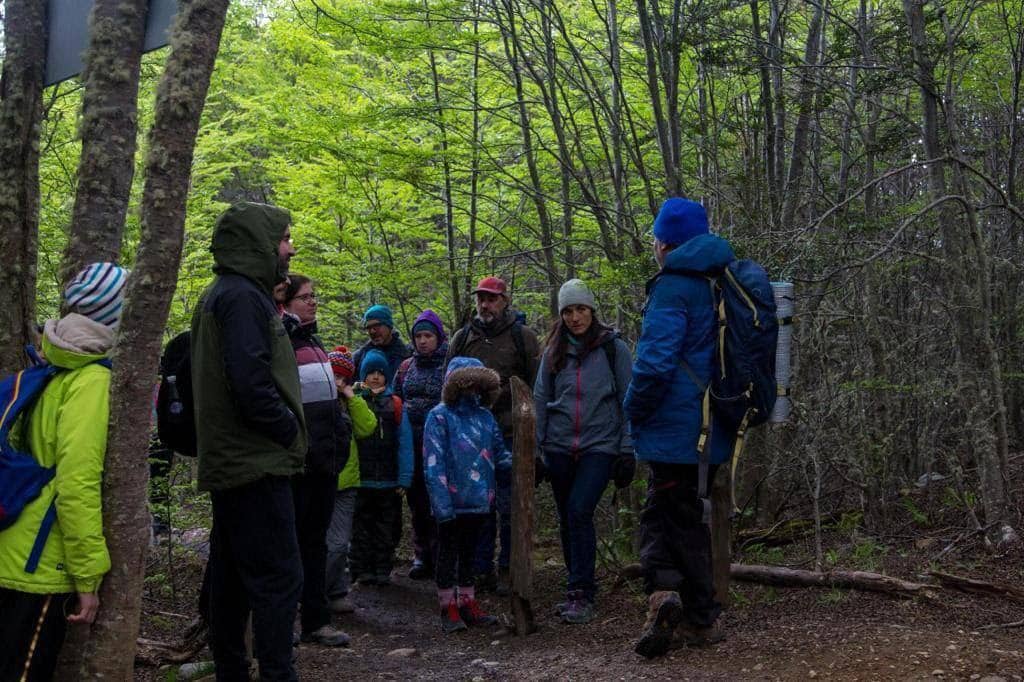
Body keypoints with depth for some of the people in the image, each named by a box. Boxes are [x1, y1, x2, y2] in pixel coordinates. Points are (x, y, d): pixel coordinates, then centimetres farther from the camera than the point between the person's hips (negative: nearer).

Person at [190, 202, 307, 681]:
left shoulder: (225, 294, 18)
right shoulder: (242, 297, -14)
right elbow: (251, 381, -24)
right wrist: (291, 432, -12)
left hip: (229, 463, 11)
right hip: (258, 462, -11)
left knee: (232, 576, 14)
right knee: (279, 578, -8)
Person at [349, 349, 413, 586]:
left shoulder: (395, 404, 4)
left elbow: (404, 443, 0)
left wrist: (404, 478, -5)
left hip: (388, 481, 1)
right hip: (359, 478, -1)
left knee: (386, 528, 8)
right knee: (362, 527, 7)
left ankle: (383, 570, 16)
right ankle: (362, 570, 15)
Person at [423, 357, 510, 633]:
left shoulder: (485, 417, 8)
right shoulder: (440, 416, -10)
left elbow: (499, 455, 13)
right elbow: (433, 464, -14)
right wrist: (442, 503, -20)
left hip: (479, 499, 6)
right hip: (452, 502, -6)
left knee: (469, 552, 17)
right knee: (448, 553, 6)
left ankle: (467, 603, 27)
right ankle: (449, 608, 16)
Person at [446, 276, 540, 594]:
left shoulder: (523, 337, 1)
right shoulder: (462, 338, 11)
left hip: (510, 436, -3)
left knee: (509, 507, 2)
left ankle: (507, 569, 14)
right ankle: (481, 570, 16)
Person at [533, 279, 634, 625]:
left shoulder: (613, 348, -1)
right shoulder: (554, 352, 10)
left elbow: (628, 401, 0)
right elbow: (540, 400, 12)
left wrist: (627, 450, -4)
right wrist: (536, 449, 8)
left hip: (600, 445, -4)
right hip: (559, 447, 4)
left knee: (580, 511, -18)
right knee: (567, 519, 9)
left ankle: (580, 593, -11)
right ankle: (580, 589, 24)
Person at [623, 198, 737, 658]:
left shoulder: (673, 287, -15)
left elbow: (654, 364, -24)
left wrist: (633, 411, -8)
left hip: (674, 430, -7)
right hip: (711, 430, 8)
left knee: (663, 517, 2)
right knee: (691, 518, 16)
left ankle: (663, 591, -19)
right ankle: (699, 619, 19)